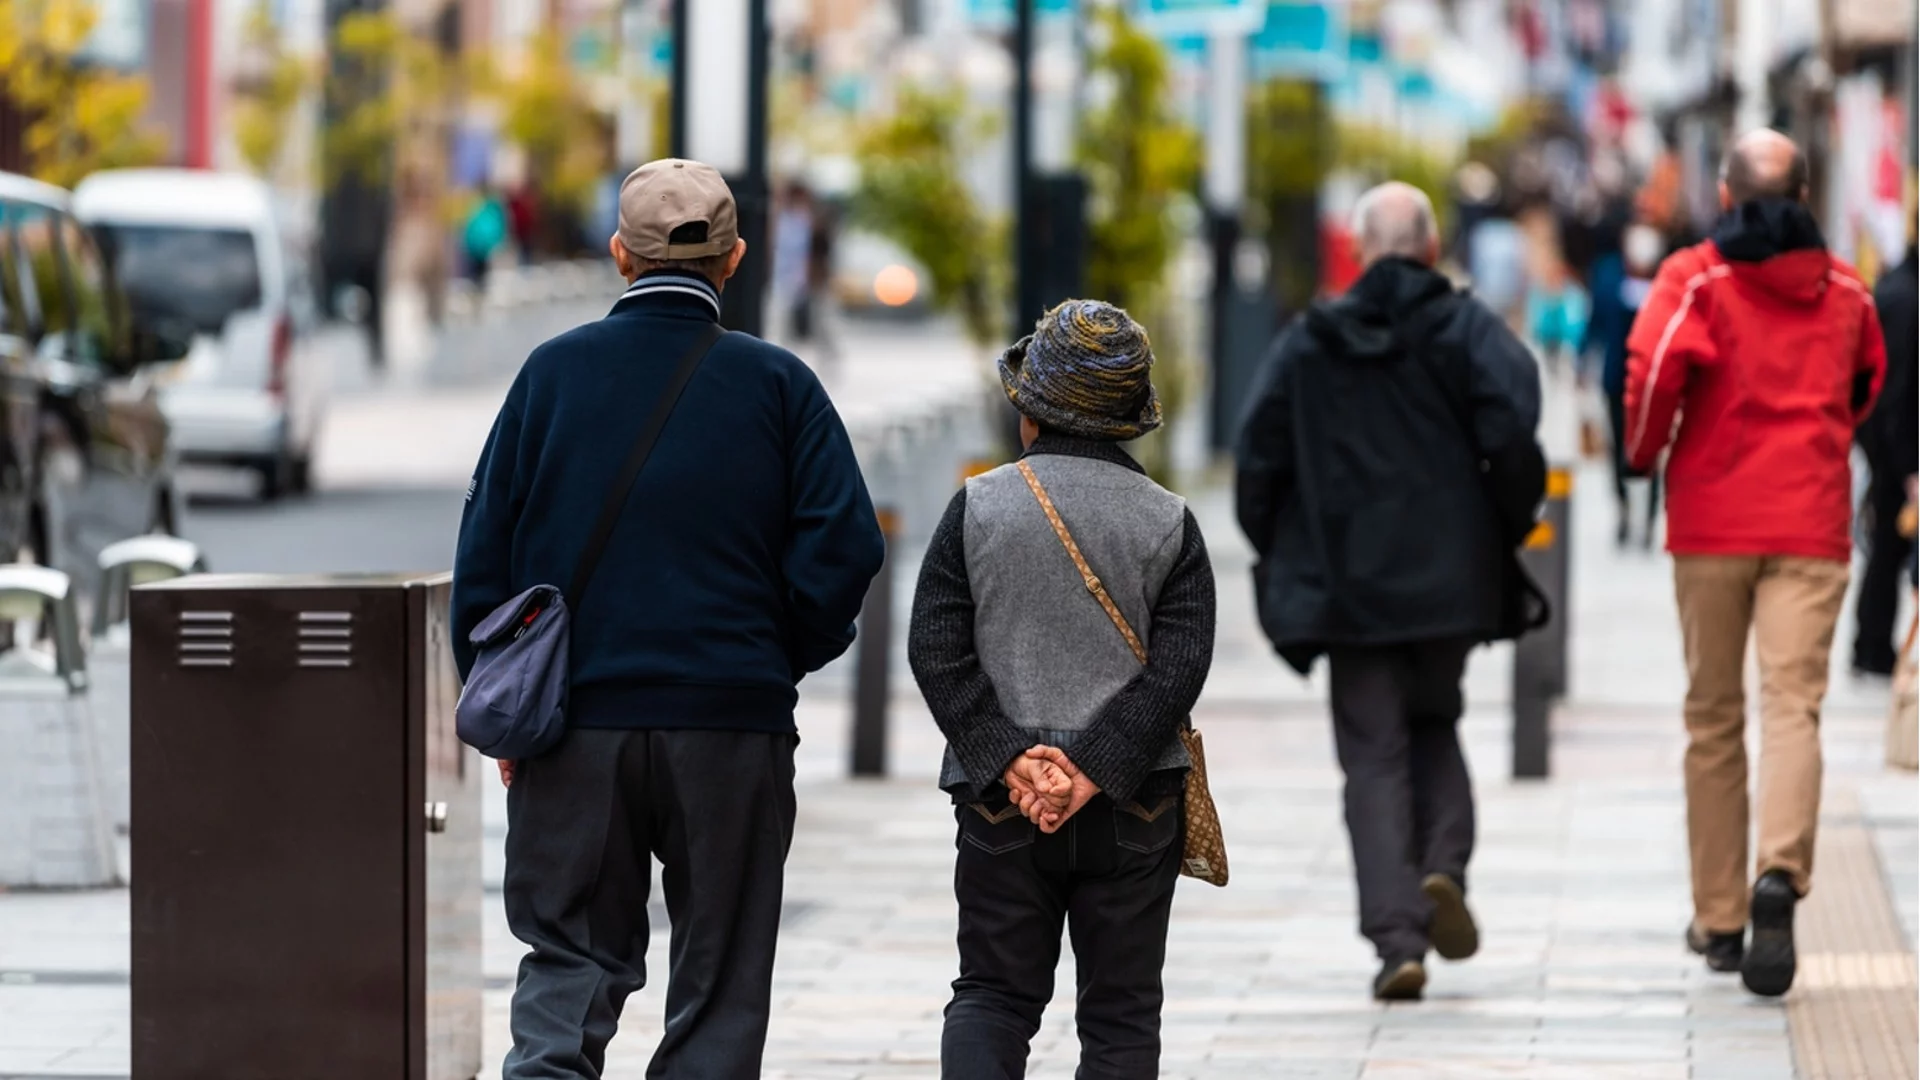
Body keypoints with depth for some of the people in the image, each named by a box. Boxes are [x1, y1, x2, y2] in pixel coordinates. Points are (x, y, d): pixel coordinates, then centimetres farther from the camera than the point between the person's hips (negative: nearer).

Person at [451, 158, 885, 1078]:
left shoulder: (553, 371, 1)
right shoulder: (777, 384, -1)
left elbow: (485, 549, 2)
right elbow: (844, 547, -6)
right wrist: (785, 658, 11)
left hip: (576, 723, 1)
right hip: (733, 725, -1)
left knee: (571, 962, 8)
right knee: (718, 977, 9)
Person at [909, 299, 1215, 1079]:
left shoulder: (978, 508, -2)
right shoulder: (1169, 524, -1)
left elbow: (935, 650, -7)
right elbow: (1180, 664, -10)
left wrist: (1008, 758, -10)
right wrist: (1096, 770, -13)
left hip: (1001, 804, 0)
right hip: (1134, 808, 0)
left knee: (993, 994, 8)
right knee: (1121, 1013, 7)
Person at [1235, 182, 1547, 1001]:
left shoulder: (1309, 341, 2)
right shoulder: (1469, 330, -2)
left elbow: (1260, 456, 1)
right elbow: (1510, 437, -15)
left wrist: (1280, 559, 13)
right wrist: (1508, 531, 1)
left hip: (1349, 586, 0)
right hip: (1450, 580, 0)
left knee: (1374, 756, 3)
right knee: (1434, 725, 21)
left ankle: (1397, 938, -7)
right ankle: (1443, 866, -3)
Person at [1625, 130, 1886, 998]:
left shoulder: (1696, 277, -3)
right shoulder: (1844, 290, 9)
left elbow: (1656, 363, -18)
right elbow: (1867, 382, 24)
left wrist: (1644, 449, -1)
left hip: (1711, 522, -1)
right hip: (1810, 525, 1)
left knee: (1714, 719, 10)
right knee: (1792, 706, -9)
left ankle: (1718, 919, 15)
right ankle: (1780, 874, -34)